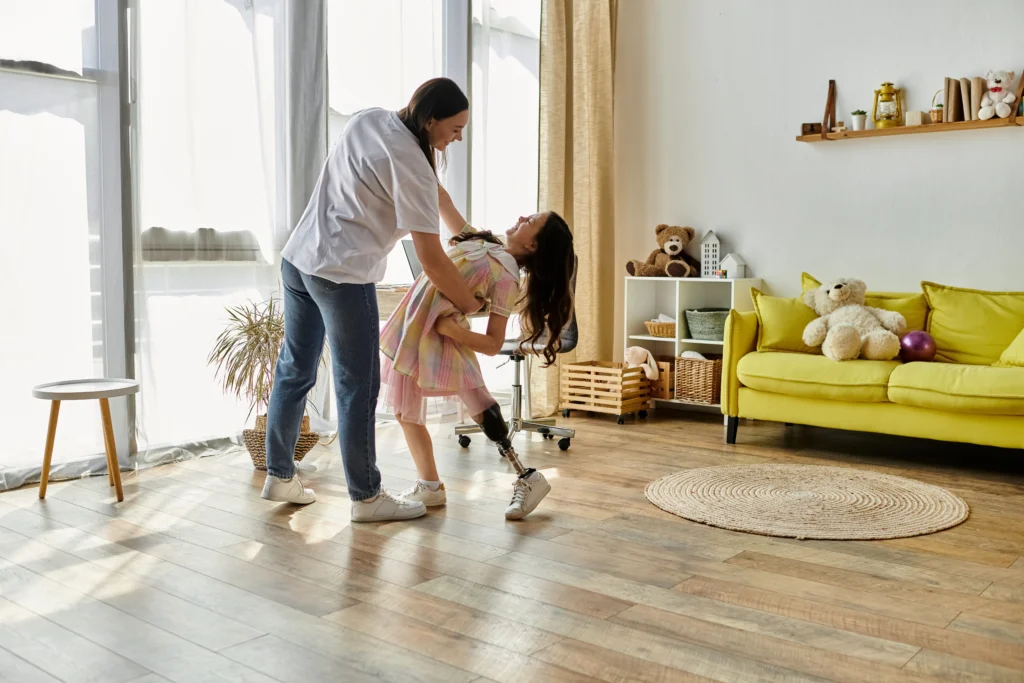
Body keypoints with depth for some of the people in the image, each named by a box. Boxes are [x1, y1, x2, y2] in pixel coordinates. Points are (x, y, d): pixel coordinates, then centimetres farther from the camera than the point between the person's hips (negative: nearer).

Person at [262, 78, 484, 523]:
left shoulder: (368, 119, 8)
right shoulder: (411, 166, -17)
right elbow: (431, 259, -17)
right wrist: (471, 306, -4)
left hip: (298, 259, 9)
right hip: (343, 276, -9)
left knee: (294, 371, 16)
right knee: (358, 389, 0)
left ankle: (279, 477, 29)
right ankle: (366, 498, 11)